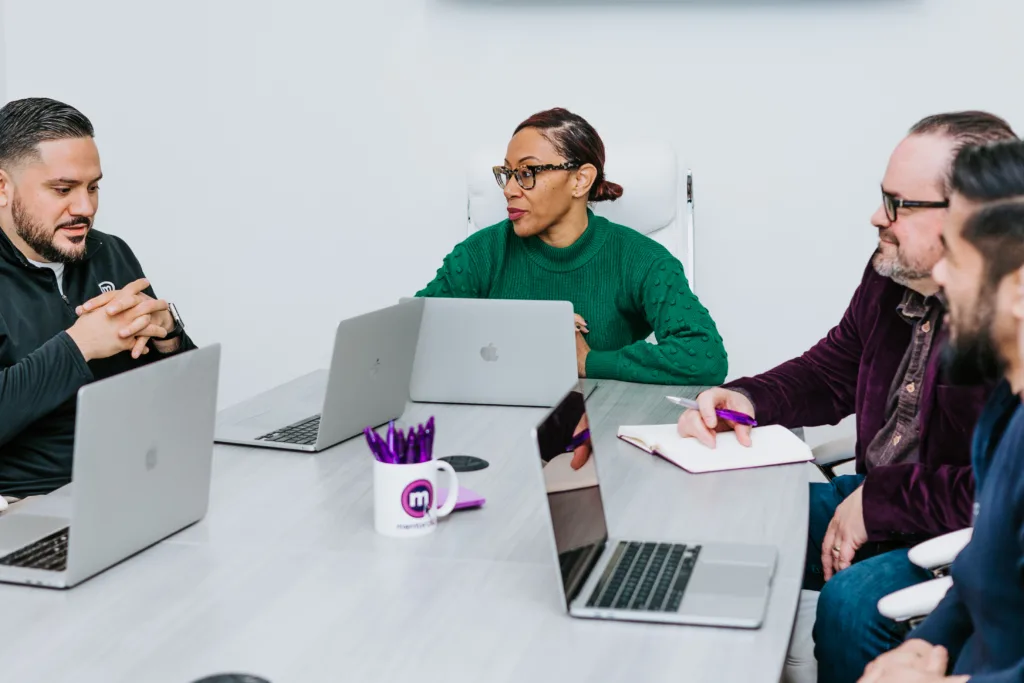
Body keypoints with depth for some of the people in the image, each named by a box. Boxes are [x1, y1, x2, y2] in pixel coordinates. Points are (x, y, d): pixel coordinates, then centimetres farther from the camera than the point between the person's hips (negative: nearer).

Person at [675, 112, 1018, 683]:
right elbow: (831, 372, 16)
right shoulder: (891, 277, 0)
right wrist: (744, 399, -4)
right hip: (875, 499, 8)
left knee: (850, 602, -29)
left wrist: (877, 502, -21)